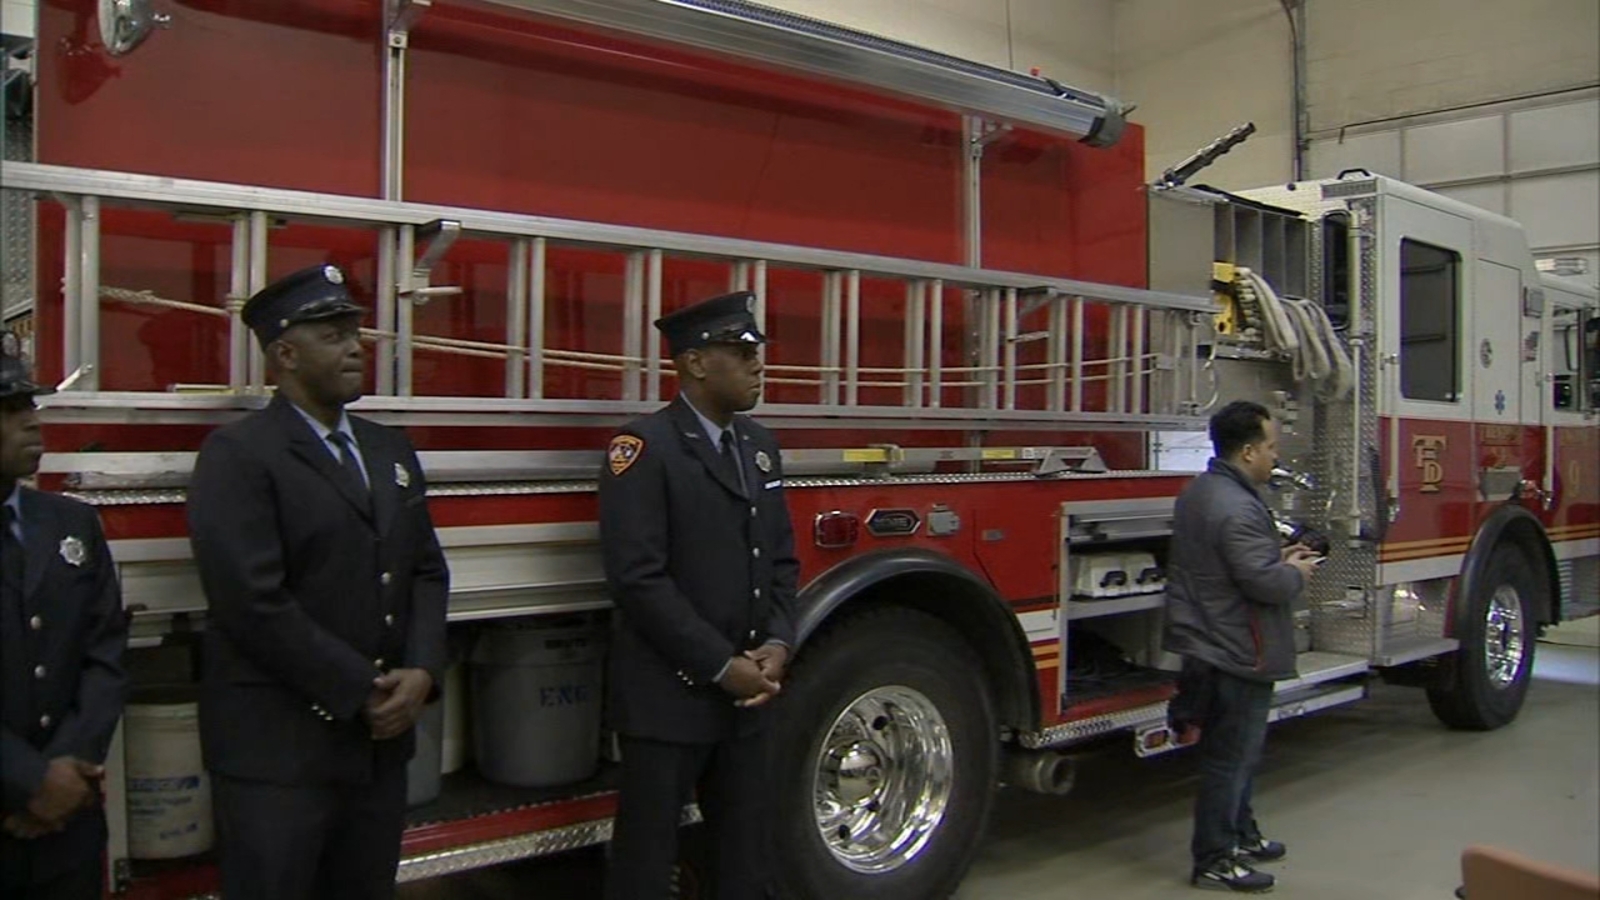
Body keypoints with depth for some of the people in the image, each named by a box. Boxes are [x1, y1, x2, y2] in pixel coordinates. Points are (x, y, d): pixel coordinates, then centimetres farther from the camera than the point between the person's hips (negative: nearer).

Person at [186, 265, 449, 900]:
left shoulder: (390, 450, 13)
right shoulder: (237, 455, -9)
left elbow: (426, 570, 10)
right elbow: (254, 602, -17)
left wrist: (421, 672, -6)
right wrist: (360, 692, -13)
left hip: (382, 738, 6)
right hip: (277, 748, -6)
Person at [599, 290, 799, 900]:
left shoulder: (759, 445, 11)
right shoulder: (644, 448, -12)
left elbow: (781, 559, 13)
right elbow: (638, 577, -19)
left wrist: (776, 646, -3)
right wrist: (721, 666, -17)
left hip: (744, 698, 7)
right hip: (667, 697, -7)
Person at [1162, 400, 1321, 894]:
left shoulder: (1201, 492, 9)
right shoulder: (1236, 509, -25)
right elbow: (1265, 583, -28)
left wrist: (1278, 557, 12)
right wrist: (1296, 573, -8)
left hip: (1210, 644, 11)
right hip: (1236, 653, -11)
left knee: (1236, 751, 23)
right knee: (1230, 757, 0)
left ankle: (1241, 834, 37)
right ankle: (1214, 861, 9)